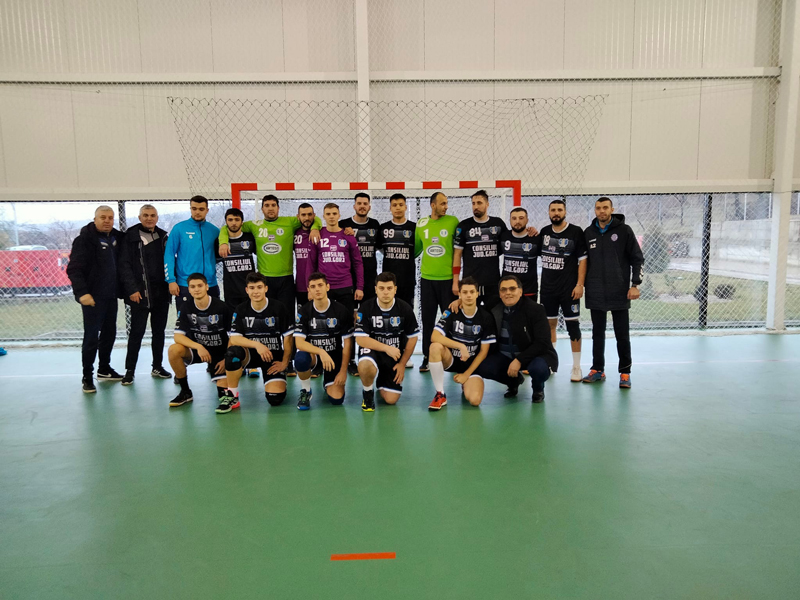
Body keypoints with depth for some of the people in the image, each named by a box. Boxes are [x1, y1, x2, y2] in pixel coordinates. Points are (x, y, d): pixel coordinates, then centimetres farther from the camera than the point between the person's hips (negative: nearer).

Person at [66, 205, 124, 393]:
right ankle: (87, 377, 8)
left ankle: (104, 369, 30)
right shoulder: (85, 239, -9)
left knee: (109, 333, 15)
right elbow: (74, 269, -15)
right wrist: (82, 292, -24)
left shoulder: (117, 238, 9)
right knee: (91, 337, -2)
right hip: (93, 297, -6)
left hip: (111, 296, 7)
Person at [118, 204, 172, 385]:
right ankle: (130, 370, 9)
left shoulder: (163, 237, 11)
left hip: (161, 293, 5)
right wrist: (132, 289, -14)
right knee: (137, 332, -1)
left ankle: (157, 367, 22)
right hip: (140, 294, -5)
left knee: (159, 331, 12)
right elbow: (124, 265, -7)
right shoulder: (130, 236, -3)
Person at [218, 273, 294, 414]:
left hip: (273, 356, -1)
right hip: (250, 354, 1)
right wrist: (257, 345, -27)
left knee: (275, 398, -19)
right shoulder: (241, 310, -3)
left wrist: (284, 362, -7)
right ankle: (232, 395, -14)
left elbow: (288, 337, -2)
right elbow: (234, 339, -11)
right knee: (232, 352, -34)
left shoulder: (279, 308, -7)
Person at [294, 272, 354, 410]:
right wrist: (321, 352, -33)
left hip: (334, 355, 0)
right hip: (312, 353, 0)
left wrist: (343, 371, -9)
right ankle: (305, 391, -6)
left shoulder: (341, 311, -9)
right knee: (300, 359, -37)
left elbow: (347, 343, -5)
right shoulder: (304, 311, -8)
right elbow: (299, 343, -16)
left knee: (337, 399, -13)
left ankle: (327, 382, 25)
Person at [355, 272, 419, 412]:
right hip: (372, 349, -2)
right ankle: (368, 393, -4)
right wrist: (387, 348, -27)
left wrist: (402, 364, -1)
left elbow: (412, 338, 1)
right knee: (365, 367, -39)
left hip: (395, 354, 2)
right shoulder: (366, 308, -13)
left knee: (391, 400, -3)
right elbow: (360, 339, -17)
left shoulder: (405, 308, -9)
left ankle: (383, 381, 34)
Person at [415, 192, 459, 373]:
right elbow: (415, 248, 14)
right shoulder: (421, 224, 5)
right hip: (427, 278, 2)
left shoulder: (453, 221, -2)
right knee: (427, 319, 8)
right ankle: (426, 357, 19)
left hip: (448, 278, -2)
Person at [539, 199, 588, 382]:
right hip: (547, 288, 4)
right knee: (549, 324, 10)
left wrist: (580, 284, -13)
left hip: (569, 289, -4)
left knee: (572, 325, -1)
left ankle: (576, 367, 7)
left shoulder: (576, 232, -5)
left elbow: (583, 259, -7)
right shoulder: (544, 232, 8)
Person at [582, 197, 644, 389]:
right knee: (597, 334, 11)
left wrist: (635, 284, -10)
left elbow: (637, 259, -2)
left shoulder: (624, 230, -2)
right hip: (595, 294, 3)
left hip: (619, 293, -3)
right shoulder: (588, 232, 7)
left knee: (622, 336, 3)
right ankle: (597, 370, 21)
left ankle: (625, 373, 13)